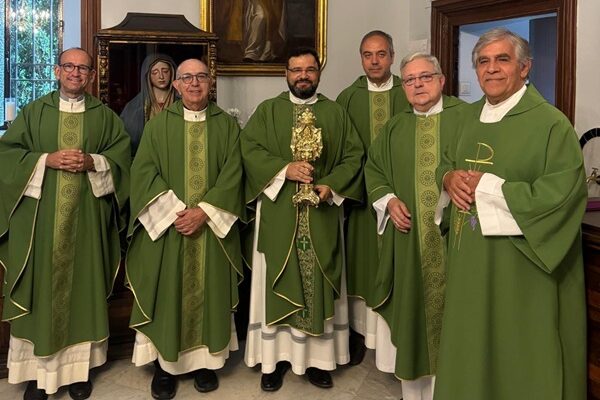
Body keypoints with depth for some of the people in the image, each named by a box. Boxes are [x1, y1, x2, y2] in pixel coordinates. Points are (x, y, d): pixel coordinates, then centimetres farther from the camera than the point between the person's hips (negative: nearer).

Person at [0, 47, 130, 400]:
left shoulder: (106, 116, 10)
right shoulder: (33, 112, 8)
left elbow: (122, 156, 5)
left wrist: (93, 162, -13)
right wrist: (47, 159, -12)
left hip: (86, 218, 1)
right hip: (40, 217, 0)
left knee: (83, 289, 5)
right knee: (41, 291, 2)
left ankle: (80, 367, 17)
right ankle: (38, 370, 14)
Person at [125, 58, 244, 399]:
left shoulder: (228, 125, 5)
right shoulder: (158, 124, 6)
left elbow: (232, 175, -3)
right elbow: (144, 171, -3)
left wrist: (204, 211, -15)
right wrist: (174, 211, -15)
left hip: (212, 227, 0)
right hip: (167, 226, 0)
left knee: (209, 292, 6)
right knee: (167, 292, 3)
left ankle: (206, 360, 20)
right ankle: (164, 364, 16)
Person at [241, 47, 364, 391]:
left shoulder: (337, 113, 11)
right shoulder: (267, 111, 8)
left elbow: (354, 155, 4)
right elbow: (250, 148, -4)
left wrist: (331, 185, -12)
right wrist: (284, 169, -18)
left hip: (322, 214, 1)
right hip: (278, 213, -1)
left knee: (319, 284, 4)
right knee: (279, 283, 3)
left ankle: (318, 357, 14)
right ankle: (276, 356, 12)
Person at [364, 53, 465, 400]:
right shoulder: (395, 127, 13)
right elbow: (373, 168, 18)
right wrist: (388, 200, 1)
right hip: (408, 237, 4)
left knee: (449, 311, 3)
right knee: (410, 309, 11)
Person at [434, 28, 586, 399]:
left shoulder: (550, 122, -14)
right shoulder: (471, 116, 9)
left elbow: (562, 193, -23)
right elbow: (447, 164, 21)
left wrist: (485, 185, -19)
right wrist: (450, 178, -4)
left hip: (521, 264, -6)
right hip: (470, 257, 7)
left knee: (520, 359, 8)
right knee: (471, 346, 19)